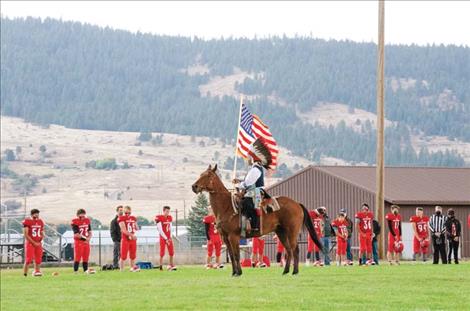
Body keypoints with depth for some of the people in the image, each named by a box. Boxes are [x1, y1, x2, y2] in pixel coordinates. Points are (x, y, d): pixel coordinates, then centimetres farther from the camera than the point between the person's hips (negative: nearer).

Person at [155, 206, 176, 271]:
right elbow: (160, 230, -14)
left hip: (169, 238, 6)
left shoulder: (170, 218, 8)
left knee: (171, 251, 4)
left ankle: (171, 265, 15)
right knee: (162, 252, -5)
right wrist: (166, 239, -13)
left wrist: (170, 237, 2)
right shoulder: (159, 218, -12)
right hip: (163, 238, -6)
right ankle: (161, 266, 4)